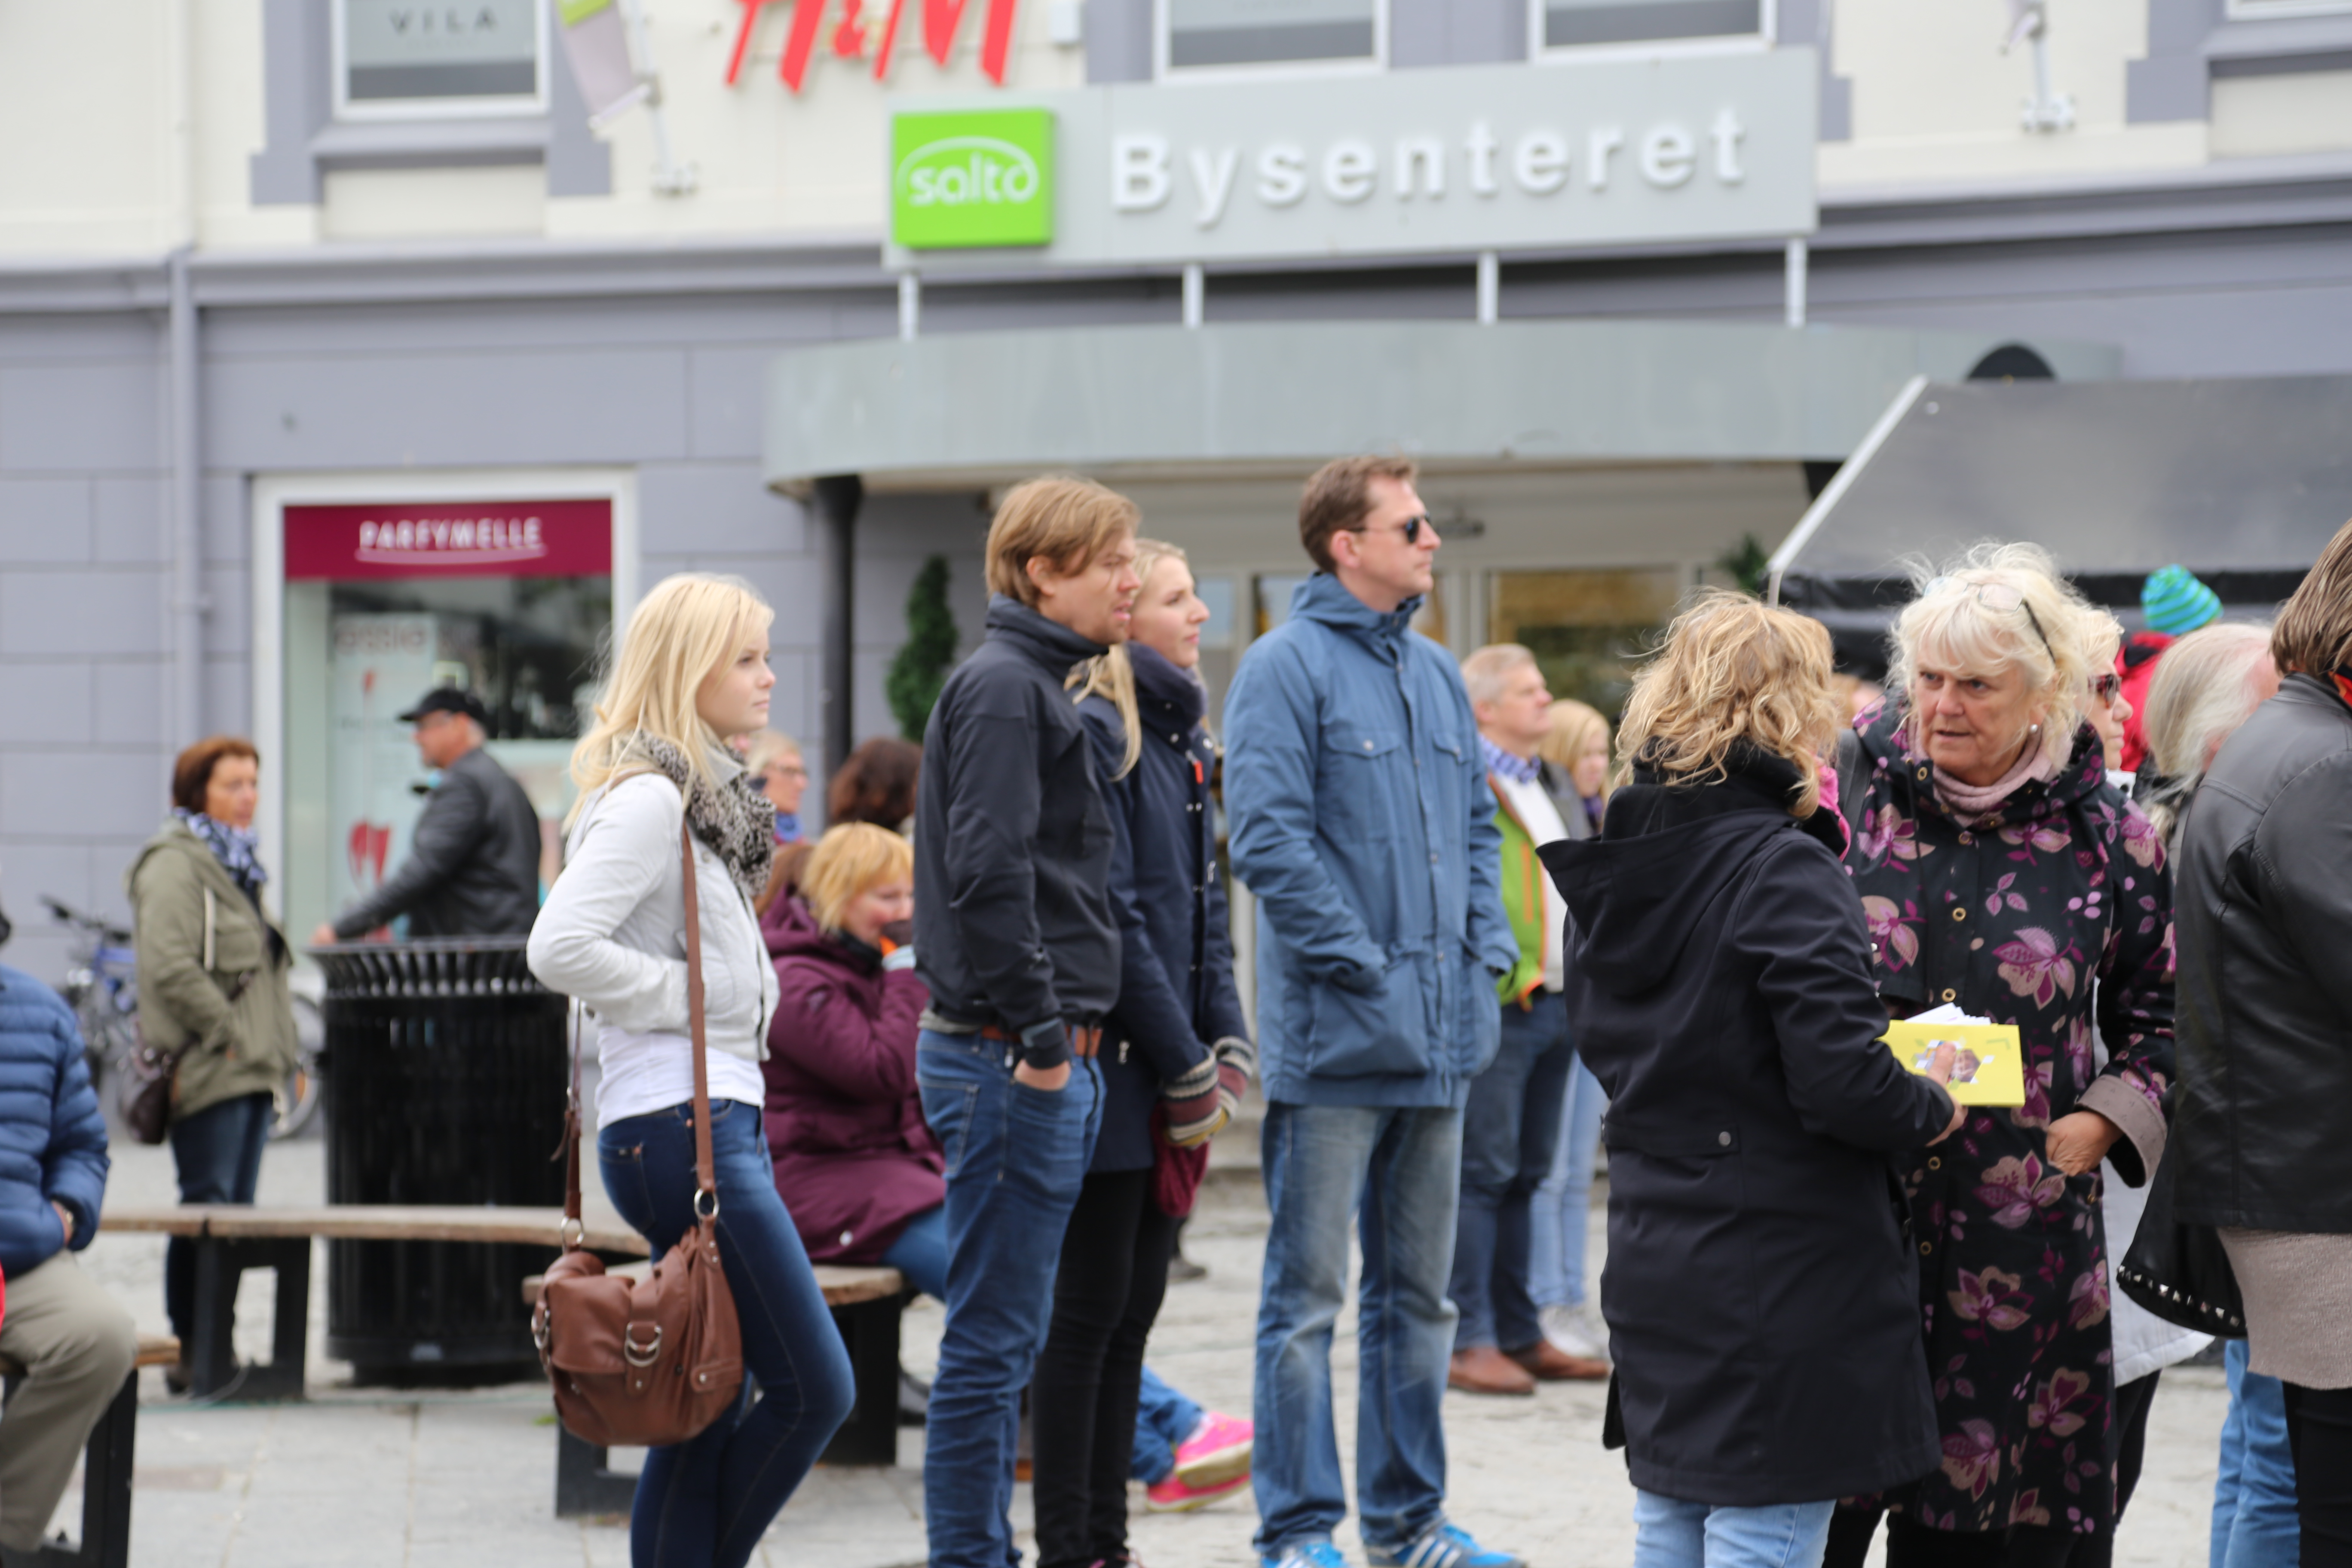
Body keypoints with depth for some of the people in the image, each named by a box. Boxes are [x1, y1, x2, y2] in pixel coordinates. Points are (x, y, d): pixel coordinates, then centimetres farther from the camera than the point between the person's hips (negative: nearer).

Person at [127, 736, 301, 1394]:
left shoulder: (236, 861, 22)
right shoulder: (174, 865, -9)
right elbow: (169, 964, -21)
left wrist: (277, 1051, 17)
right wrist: (228, 1034, -18)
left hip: (251, 1069, 9)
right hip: (209, 1070, -9)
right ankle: (192, 1353, -4)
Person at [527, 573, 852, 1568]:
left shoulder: (707, 793, 18)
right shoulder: (648, 796, -13)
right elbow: (559, 948, -23)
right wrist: (686, 994, -13)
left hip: (720, 1119, 10)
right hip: (684, 1122, -10)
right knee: (812, 1388, -8)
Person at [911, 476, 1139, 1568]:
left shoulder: (1040, 686, 19)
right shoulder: (1003, 686, -12)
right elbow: (988, 871, -22)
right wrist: (1041, 1038, -19)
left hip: (1038, 1062, 10)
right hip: (1008, 1059, -10)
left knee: (1003, 1336, 14)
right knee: (995, 1336, -5)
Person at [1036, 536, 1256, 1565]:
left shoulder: (1182, 739, 16)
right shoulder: (1092, 732, -12)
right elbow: (1110, 916, -16)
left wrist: (1227, 1047, 7)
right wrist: (1188, 1066, -14)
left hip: (1166, 1078, 9)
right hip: (1112, 1065, -9)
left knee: (1134, 1308, 11)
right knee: (1090, 1309, -3)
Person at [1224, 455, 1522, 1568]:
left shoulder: (1435, 671, 15)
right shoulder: (1286, 666, -9)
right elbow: (1271, 838, -16)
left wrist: (1485, 952, 6)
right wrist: (1362, 967, -17)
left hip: (1439, 1034, 8)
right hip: (1336, 1033, -8)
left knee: (1419, 1293, 14)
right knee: (1308, 1294, -2)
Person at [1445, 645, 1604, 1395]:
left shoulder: (1547, 785, 21)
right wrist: (1494, 973, -21)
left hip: (1556, 1003, 9)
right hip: (1498, 1005, -9)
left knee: (1526, 1175, 12)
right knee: (1483, 1172, -8)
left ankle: (1520, 1334, 17)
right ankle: (1469, 1340, -6)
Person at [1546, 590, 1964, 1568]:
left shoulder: (1608, 873, 7)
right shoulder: (1785, 872, -17)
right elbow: (1843, 1078, -23)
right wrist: (1934, 1110, -4)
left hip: (1652, 1263, 8)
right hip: (1779, 1280, -8)